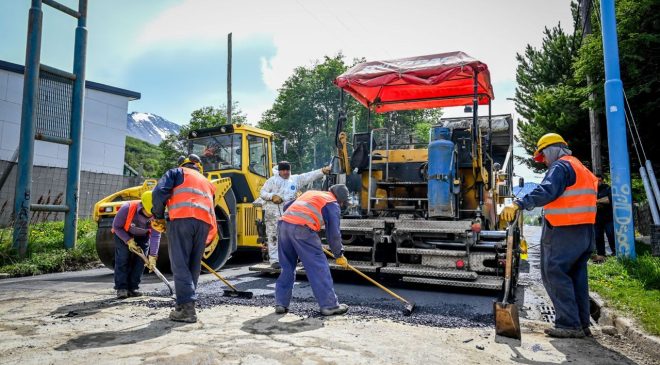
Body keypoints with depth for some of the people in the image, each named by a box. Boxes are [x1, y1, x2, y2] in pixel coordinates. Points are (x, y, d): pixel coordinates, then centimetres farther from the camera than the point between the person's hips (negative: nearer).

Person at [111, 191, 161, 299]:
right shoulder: (127, 208, -36)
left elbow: (155, 236, -28)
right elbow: (116, 226, -20)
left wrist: (153, 257, -33)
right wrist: (129, 241, -26)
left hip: (143, 237, 2)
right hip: (123, 234, -2)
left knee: (140, 261, -5)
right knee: (122, 259, -13)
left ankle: (132, 288, 3)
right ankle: (121, 288, -10)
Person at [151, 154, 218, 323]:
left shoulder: (176, 172, 21)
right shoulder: (207, 183, 35)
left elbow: (160, 192, 1)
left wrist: (158, 217, 11)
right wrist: (209, 241, 32)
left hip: (182, 218, -5)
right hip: (204, 223, 5)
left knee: (180, 264, -5)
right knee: (193, 266, 12)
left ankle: (187, 307, -13)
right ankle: (187, 305, 15)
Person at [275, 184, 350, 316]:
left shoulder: (311, 193, 31)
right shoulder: (333, 205, 10)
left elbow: (287, 206, 32)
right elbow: (333, 234, 3)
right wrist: (339, 255, 14)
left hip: (284, 223, 7)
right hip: (302, 229, -7)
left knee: (287, 267, 17)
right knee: (318, 266, 2)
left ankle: (281, 303, 19)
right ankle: (329, 305, 7)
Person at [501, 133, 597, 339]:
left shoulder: (561, 166, -8)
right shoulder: (583, 170, 24)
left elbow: (546, 192, -26)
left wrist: (518, 204, -36)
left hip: (563, 232, -10)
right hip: (585, 230, 10)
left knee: (555, 275, -6)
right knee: (577, 277, 13)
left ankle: (569, 325, -7)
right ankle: (582, 324, 18)